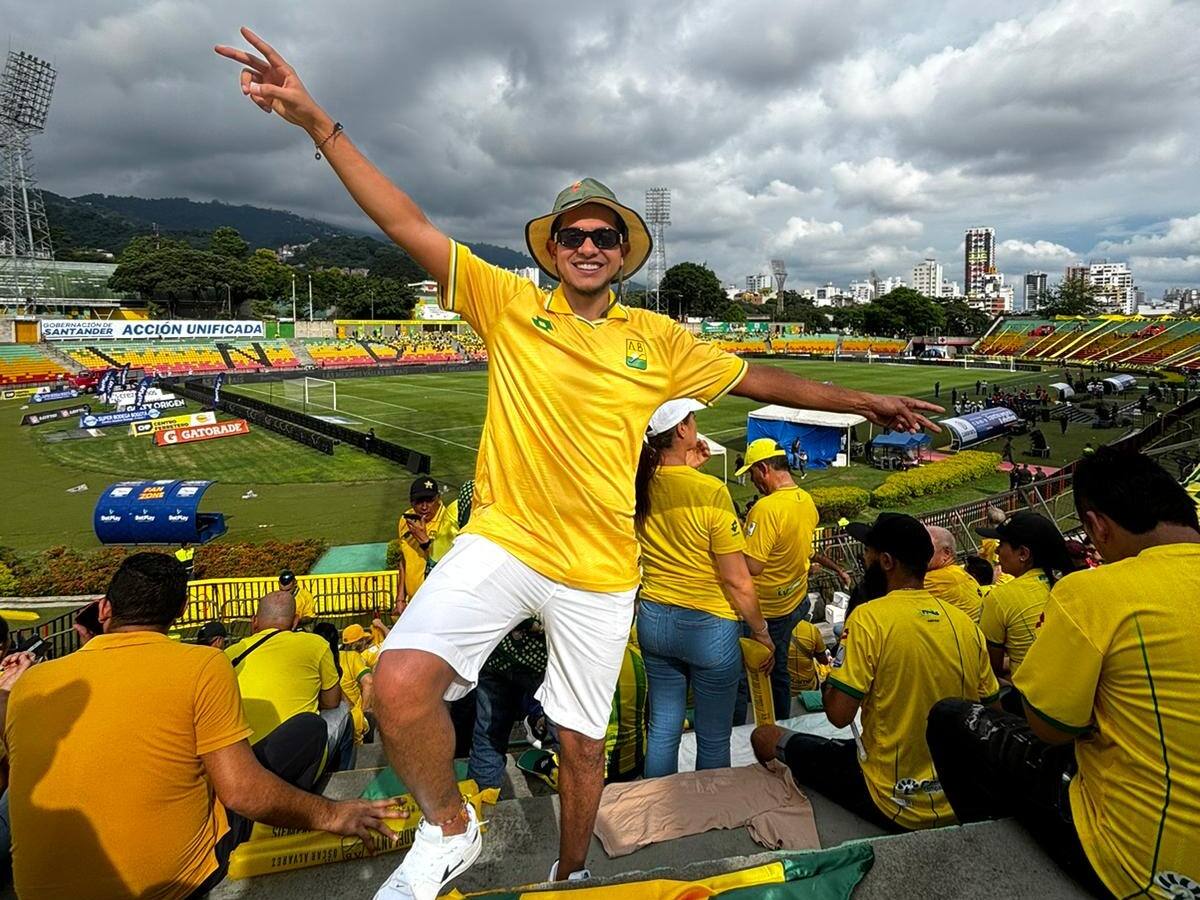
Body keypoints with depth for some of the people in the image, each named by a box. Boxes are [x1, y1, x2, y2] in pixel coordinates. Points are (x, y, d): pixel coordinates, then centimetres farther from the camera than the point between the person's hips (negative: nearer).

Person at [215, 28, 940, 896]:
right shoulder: (509, 304, 0)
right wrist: (318, 121, -10)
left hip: (601, 570, 2)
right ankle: (449, 828, 6)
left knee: (584, 745, 15)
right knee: (401, 681, -25)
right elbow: (409, 224, -5)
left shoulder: (659, 339, 6)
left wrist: (859, 400, 14)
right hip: (501, 542, -2)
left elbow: (754, 378, 12)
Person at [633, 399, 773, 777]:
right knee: (713, 739, 15)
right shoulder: (710, 491, -22)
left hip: (653, 619, 5)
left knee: (662, 728, 19)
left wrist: (684, 466, 13)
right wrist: (761, 632, -3)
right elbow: (737, 581, -17)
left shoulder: (638, 485, -7)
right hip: (709, 626, -5)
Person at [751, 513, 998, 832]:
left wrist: (828, 681, 0)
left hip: (894, 806, -6)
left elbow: (839, 714, -21)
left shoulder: (869, 618, -19)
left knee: (764, 738, 5)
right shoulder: (965, 624, -3)